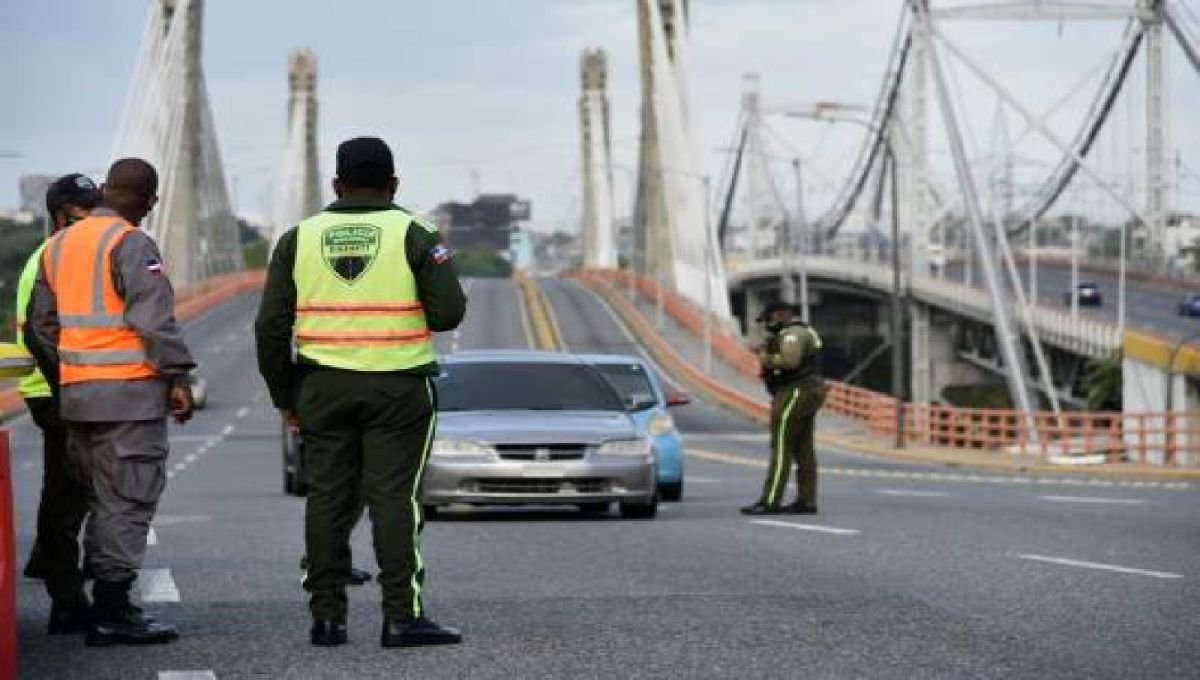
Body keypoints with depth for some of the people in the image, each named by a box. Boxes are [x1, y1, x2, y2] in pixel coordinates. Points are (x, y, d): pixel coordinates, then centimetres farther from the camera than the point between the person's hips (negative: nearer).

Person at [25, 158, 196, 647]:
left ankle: (106, 606, 17)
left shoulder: (58, 245, 16)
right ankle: (112, 612, -8)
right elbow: (155, 318, -18)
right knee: (128, 501, -6)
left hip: (76, 392, 8)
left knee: (102, 500, 15)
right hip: (130, 392, -8)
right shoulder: (131, 245, -10)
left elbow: (40, 328, 20)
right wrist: (177, 377, -14)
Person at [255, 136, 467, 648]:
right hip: (397, 388, -2)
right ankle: (401, 616, -8)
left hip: (323, 389, 2)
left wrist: (284, 396, 11)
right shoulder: (413, 235, -3)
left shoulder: (298, 239, 5)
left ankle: (327, 618, 8)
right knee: (393, 496, -3)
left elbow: (271, 327, 3)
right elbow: (449, 311, -9)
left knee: (328, 498, 7)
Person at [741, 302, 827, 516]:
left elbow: (790, 361, -28)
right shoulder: (806, 331, 20)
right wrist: (769, 350, 10)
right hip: (809, 392, 11)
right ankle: (807, 500, 8)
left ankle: (770, 501, -15)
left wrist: (768, 359, -12)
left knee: (781, 448, -12)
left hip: (795, 393, -11)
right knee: (803, 450, 10)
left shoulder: (792, 333, -13)